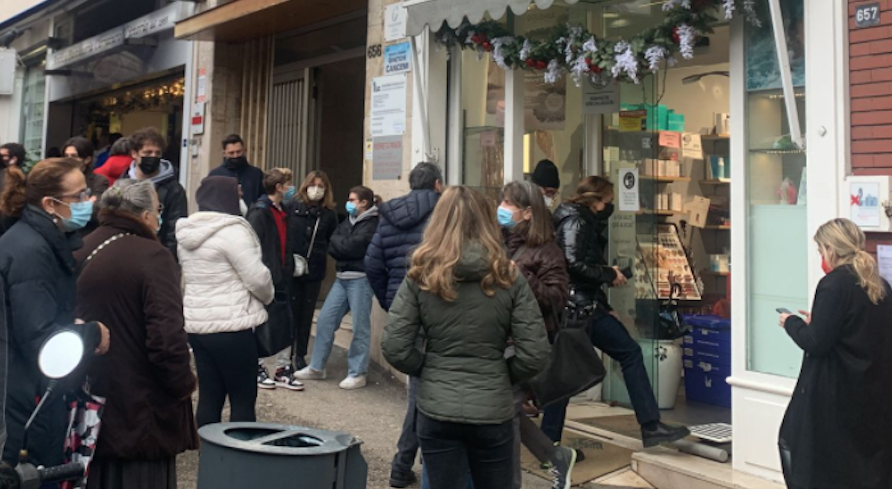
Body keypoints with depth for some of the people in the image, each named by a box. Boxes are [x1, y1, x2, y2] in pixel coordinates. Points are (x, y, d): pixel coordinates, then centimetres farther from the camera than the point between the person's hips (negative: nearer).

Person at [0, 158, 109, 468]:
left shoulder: (46, 241, 8)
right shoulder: (30, 250, -22)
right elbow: (39, 339, -26)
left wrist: (81, 327, -2)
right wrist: (94, 332, -13)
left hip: (39, 393, 9)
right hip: (28, 399, -9)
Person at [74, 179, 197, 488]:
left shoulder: (80, 253, 2)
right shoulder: (152, 257, -17)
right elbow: (167, 339, -25)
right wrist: (184, 383, -9)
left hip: (89, 408, 6)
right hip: (142, 415, -6)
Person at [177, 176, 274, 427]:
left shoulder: (187, 233, 11)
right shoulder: (232, 231, -15)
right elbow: (257, 277, -15)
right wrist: (269, 296, 5)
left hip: (196, 323, 8)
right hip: (231, 326, -8)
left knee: (209, 396, 11)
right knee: (243, 399, 1)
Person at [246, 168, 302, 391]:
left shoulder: (283, 212, 14)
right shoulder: (260, 211, -12)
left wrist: (289, 267, 10)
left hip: (281, 279, 8)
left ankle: (283, 369, 17)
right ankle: (257, 368, 18)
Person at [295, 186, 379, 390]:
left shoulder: (372, 224, -8)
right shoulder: (348, 221, 16)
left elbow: (352, 246, -17)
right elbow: (332, 249, 9)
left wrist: (337, 240, 1)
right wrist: (344, 245, -10)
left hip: (360, 279, -8)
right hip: (342, 278, 8)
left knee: (360, 327, 0)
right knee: (325, 320, 7)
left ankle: (357, 373, 9)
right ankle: (317, 367, 18)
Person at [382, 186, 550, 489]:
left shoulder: (420, 277, -4)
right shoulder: (509, 278, -6)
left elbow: (394, 348, -8)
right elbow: (536, 355, -9)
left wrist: (430, 371, 8)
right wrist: (502, 376, 9)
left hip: (436, 410, 0)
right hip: (493, 410, 0)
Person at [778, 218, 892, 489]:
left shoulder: (834, 284, -16)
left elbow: (815, 344, -18)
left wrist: (792, 322, -1)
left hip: (835, 393, -8)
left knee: (795, 442, 9)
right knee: (869, 467, 15)